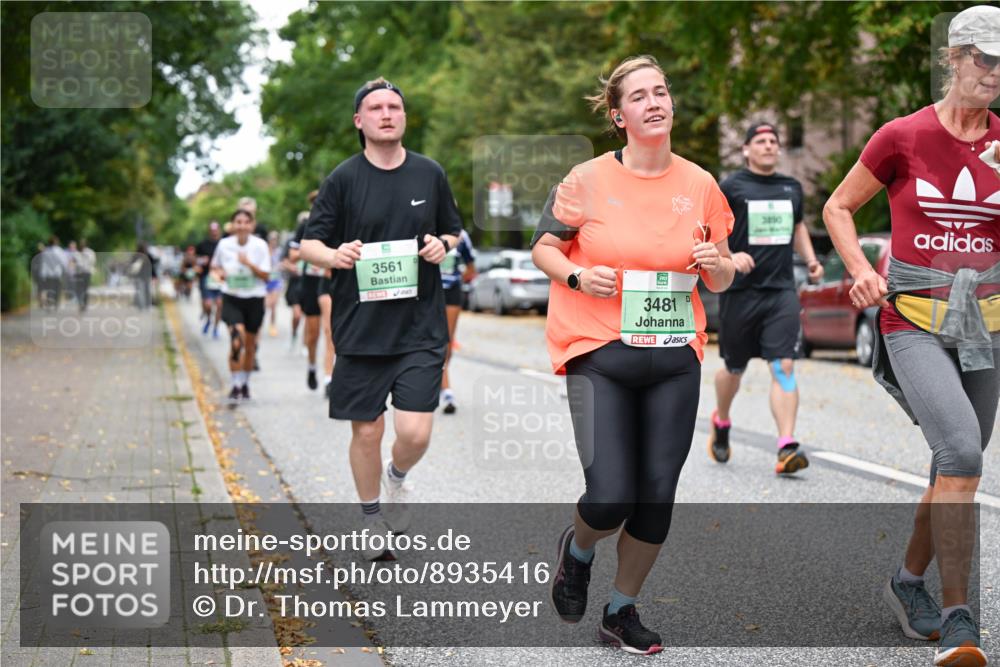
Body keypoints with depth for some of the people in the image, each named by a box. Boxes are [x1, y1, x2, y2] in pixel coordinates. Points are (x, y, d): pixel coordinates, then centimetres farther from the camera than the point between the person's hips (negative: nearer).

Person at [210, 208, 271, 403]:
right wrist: (218, 273, -8)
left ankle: (245, 383, 32)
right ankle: (236, 385, -16)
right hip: (232, 299, -1)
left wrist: (249, 264, -23)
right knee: (237, 338, -22)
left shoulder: (260, 245, -7)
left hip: (254, 299, 1)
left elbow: (265, 275, -8)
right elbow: (214, 266, 14)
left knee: (250, 344, 11)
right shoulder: (224, 244, -4)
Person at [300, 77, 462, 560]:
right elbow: (308, 243, 2)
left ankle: (397, 477, 27)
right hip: (360, 329, -1)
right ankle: (371, 517, 29)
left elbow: (453, 230, 20)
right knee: (366, 432, 6)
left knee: (415, 433, -8)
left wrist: (443, 244, -3)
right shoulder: (344, 178, -1)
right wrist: (334, 255, -20)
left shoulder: (430, 174, 6)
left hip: (420, 328, 1)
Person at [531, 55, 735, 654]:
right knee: (610, 498, -13)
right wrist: (577, 275, -13)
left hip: (675, 361, 3)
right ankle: (578, 549, 25)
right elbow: (544, 247, 7)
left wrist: (716, 263, -10)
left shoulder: (700, 184, 5)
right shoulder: (590, 179, -3)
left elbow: (722, 280, 13)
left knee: (657, 496, 4)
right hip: (600, 357, -3)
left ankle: (622, 610, 26)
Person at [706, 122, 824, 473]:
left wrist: (810, 259, 13)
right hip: (739, 291, -2)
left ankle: (787, 447, -17)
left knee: (784, 366, -12)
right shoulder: (731, 187, -2)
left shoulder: (792, 187, 13)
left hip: (782, 290, 3)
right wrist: (729, 256, -21)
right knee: (734, 368, 11)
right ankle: (721, 423, 41)